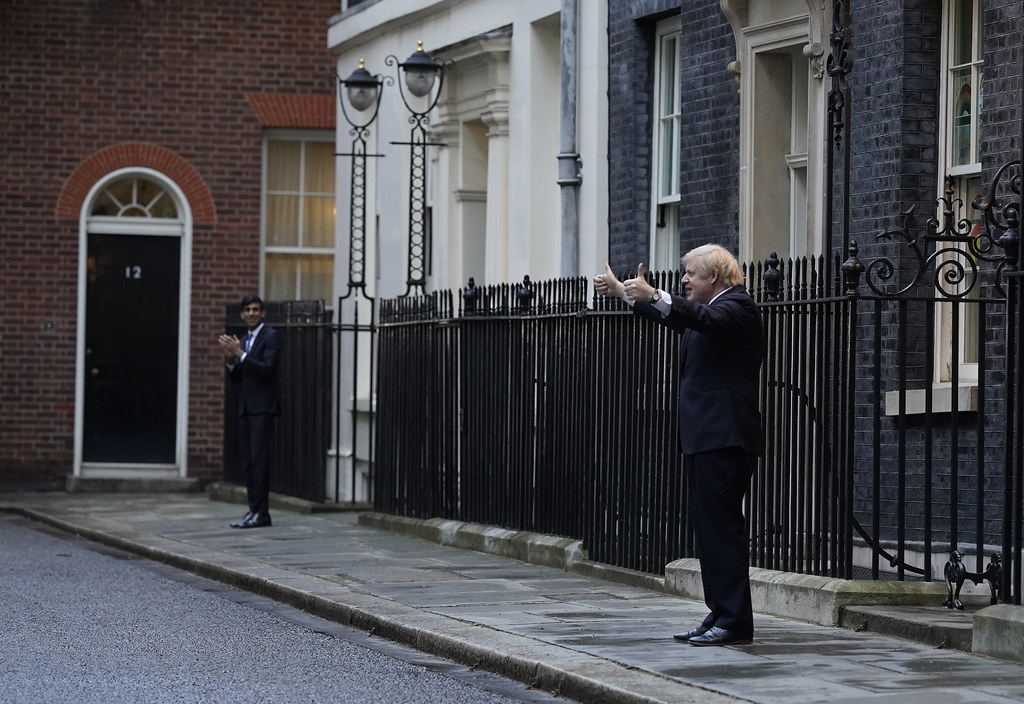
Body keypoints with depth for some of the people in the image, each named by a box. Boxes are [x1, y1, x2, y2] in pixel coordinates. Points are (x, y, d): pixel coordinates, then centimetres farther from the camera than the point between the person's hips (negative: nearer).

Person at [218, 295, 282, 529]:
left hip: (262, 408, -8)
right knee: (248, 463, 7)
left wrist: (240, 354, -20)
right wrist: (230, 359, 0)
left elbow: (268, 369, -18)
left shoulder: (271, 336, -6)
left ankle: (261, 513, -11)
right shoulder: (244, 341, 18)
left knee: (259, 460, -11)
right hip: (246, 408, 8)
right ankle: (254, 510, 10)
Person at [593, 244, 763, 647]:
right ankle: (721, 616, 14)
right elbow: (671, 316, 38)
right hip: (703, 438, 11)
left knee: (722, 526, -11)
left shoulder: (736, 306, -10)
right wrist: (622, 293, 38)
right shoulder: (707, 309, 21)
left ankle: (735, 621, -10)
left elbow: (706, 319, -30)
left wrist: (654, 296, -41)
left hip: (724, 438, -11)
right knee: (710, 527, 11)